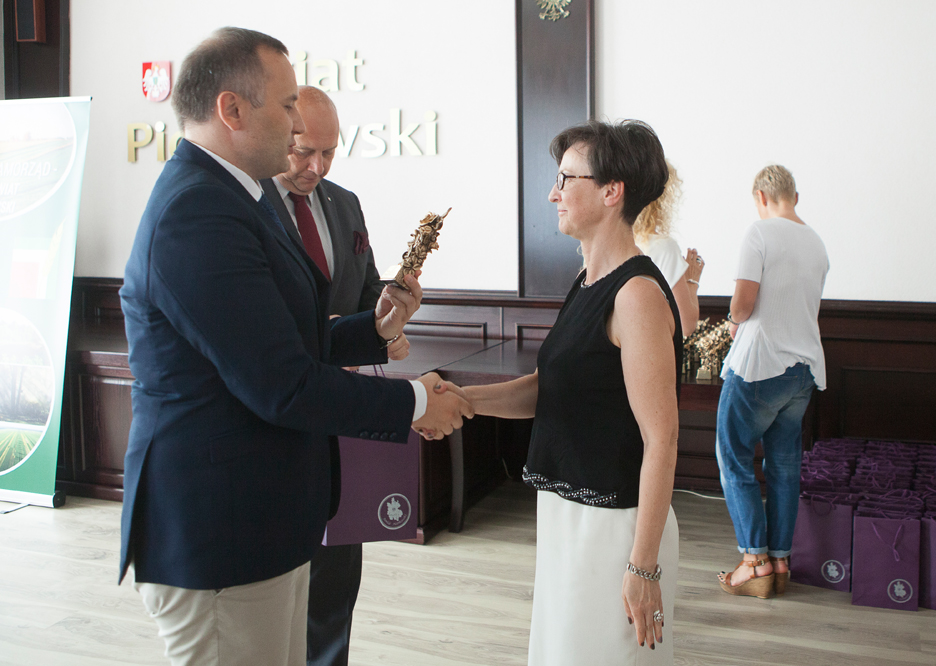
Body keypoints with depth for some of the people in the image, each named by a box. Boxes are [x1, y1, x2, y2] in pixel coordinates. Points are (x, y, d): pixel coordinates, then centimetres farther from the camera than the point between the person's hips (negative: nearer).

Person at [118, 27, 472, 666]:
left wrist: (375, 329, 6)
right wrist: (414, 403, -12)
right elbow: (281, 386, -23)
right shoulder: (199, 216, -22)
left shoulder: (223, 198, 12)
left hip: (264, 518, 10)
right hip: (221, 536, -10)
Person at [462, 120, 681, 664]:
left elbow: (661, 440, -22)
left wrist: (643, 567, -21)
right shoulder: (590, 283, 9)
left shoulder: (637, 293, -20)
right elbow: (547, 388, 9)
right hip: (568, 514, 9)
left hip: (614, 523, -9)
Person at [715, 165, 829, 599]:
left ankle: (755, 562, 3)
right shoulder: (817, 244, 12)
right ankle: (780, 561, 17)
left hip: (760, 366, -7)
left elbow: (744, 300, -18)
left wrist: (735, 320, 4)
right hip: (805, 367, 7)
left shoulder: (760, 233, -10)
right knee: (785, 466, 12)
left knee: (734, 460, 4)